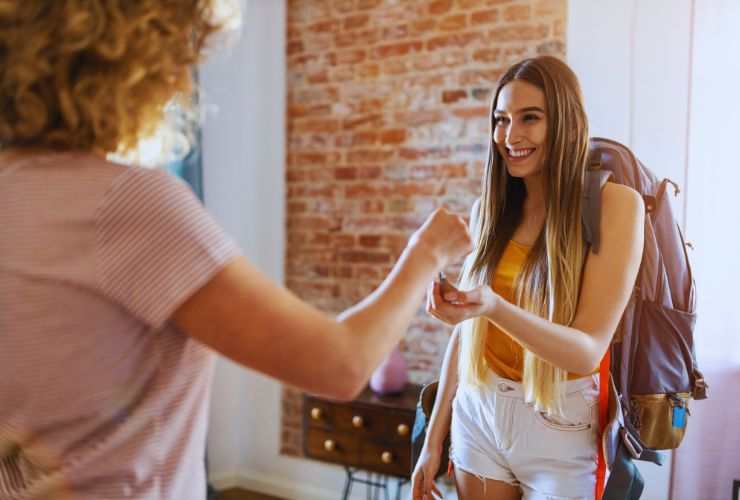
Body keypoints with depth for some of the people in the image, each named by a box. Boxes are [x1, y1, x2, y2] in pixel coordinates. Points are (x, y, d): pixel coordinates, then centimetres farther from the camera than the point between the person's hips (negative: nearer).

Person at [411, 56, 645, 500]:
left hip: (561, 430, -4)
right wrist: (434, 439, 8)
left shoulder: (615, 203, -13)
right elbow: (464, 331, 6)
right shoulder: (488, 209, 1)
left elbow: (588, 351, -18)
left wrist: (494, 308, -35)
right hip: (478, 416, 4)